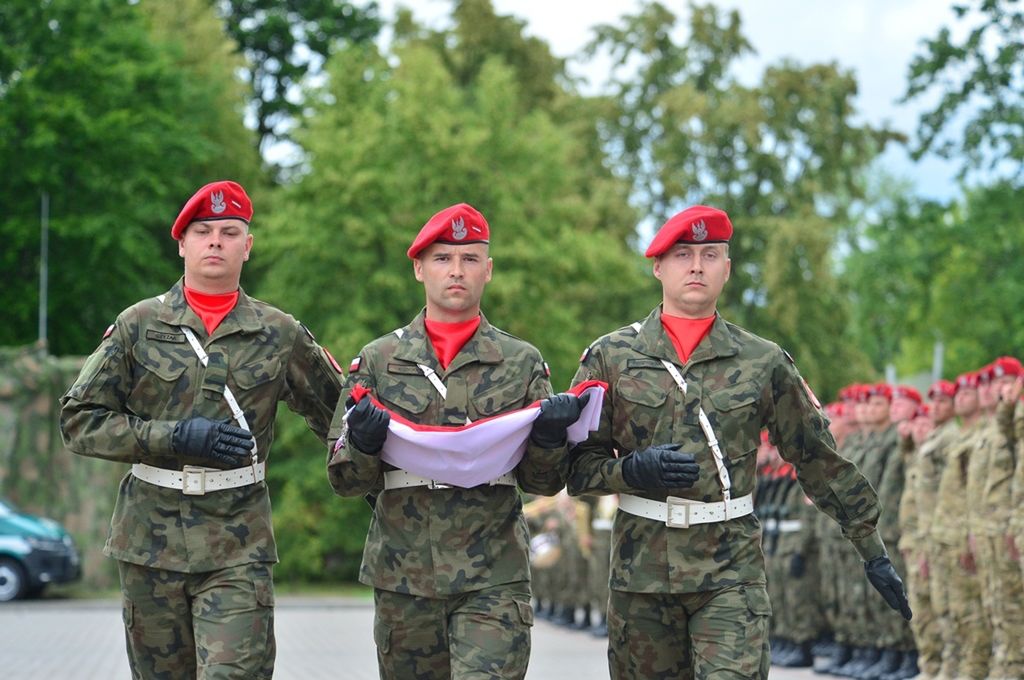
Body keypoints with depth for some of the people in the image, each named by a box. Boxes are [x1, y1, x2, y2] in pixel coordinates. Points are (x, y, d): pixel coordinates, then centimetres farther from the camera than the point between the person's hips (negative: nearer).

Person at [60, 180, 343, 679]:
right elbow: (79, 421, -1)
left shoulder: (279, 335, 6)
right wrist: (175, 436, -12)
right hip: (150, 541, 1)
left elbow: (335, 412, 20)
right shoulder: (138, 325, 4)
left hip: (238, 549, -1)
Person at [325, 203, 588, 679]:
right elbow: (345, 480, 7)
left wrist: (550, 435, -14)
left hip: (494, 579, -1)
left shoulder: (522, 363, 8)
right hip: (403, 576, 2)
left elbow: (544, 482, 7)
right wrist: (363, 442, -15)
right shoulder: (378, 360, 8)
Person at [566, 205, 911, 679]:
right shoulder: (611, 357, 6)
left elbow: (819, 459, 12)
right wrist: (633, 470, -17)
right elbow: (575, 464, 4)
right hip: (641, 569, 1)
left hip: (732, 573, -1)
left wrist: (873, 552, 12)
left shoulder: (763, 363, 7)